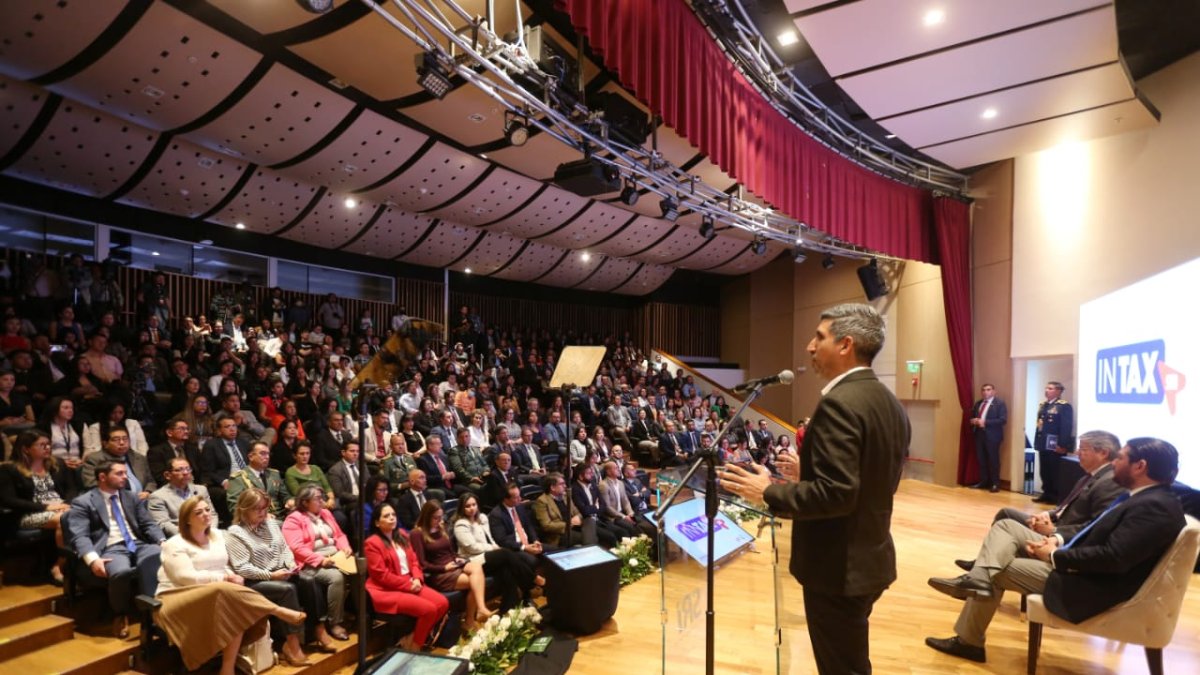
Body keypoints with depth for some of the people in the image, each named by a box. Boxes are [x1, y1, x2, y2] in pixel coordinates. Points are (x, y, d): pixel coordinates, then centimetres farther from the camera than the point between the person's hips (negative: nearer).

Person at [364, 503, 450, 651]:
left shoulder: (401, 535, 14)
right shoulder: (372, 543, -10)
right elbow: (382, 575, -15)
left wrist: (417, 579, -5)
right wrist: (408, 584, -15)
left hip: (411, 584, 8)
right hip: (386, 590, -8)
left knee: (442, 603, -11)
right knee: (429, 609, -25)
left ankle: (412, 638, 2)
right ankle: (413, 647, -3)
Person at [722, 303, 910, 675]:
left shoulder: (839, 402, -23)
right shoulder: (890, 403, 7)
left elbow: (836, 494, -28)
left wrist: (768, 492, -17)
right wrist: (808, 474, 16)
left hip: (839, 567, -9)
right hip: (869, 558, 9)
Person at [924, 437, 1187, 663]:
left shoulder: (1155, 506, -23)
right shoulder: (1143, 497, 10)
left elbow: (1114, 558, -30)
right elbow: (1094, 531, 17)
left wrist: (1055, 556, -19)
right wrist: (1060, 541, 0)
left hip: (1092, 586, -10)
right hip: (1080, 568, 10)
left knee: (994, 570, -5)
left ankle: (968, 640, 13)